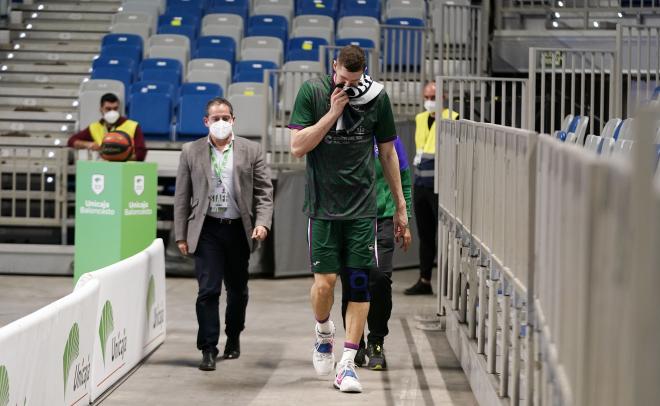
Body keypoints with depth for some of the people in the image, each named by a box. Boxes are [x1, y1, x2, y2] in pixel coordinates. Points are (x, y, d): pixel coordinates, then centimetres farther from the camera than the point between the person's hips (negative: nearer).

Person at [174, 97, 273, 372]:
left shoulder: (251, 150, 4)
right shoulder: (191, 151, 4)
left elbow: (264, 191, 4)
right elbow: (182, 197, 5)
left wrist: (262, 222, -11)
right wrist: (181, 236, 1)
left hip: (238, 229, 1)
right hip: (207, 229, -1)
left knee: (237, 289, 13)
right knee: (208, 290, -9)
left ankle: (233, 337, 34)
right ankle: (209, 349, -5)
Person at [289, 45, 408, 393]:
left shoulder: (376, 97, 1)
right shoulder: (312, 91, -2)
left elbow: (388, 154, 11)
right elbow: (297, 147, -7)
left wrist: (400, 205, 13)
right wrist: (333, 112, -14)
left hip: (363, 207, 1)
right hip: (323, 205, -1)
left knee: (360, 283, -4)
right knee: (324, 281, -8)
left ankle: (347, 364, 1)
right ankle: (324, 333, 25)